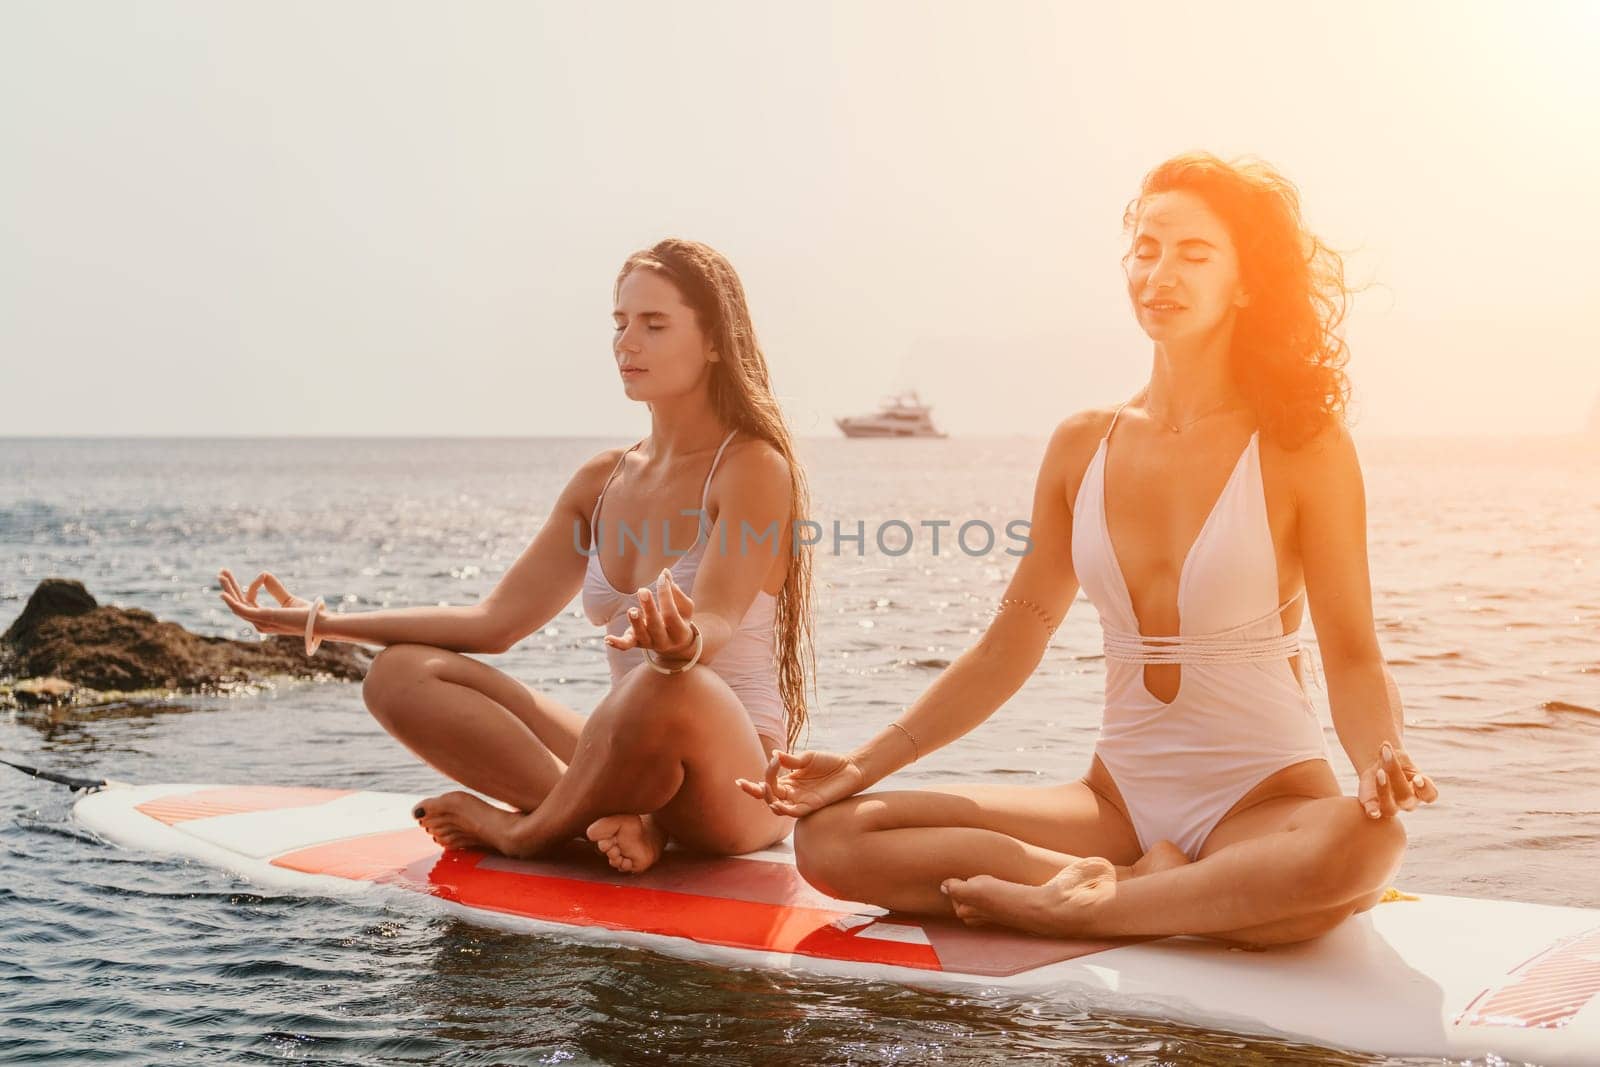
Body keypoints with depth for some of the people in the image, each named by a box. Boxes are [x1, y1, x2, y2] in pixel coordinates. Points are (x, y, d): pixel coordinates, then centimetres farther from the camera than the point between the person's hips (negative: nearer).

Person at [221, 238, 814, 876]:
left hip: (740, 784, -6)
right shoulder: (603, 481, 12)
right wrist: (321, 622, 7)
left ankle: (524, 831, -13)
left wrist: (681, 645, -49)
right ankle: (610, 815, -22)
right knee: (400, 674, -7)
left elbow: (715, 625, -24)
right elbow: (495, 621, 11)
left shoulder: (754, 467, -7)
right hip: (633, 762, 6)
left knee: (670, 689, -42)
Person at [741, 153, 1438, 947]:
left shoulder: (1302, 446, -4)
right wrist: (863, 766, 1)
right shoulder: (1081, 447, 6)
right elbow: (1007, 649, 9)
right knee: (829, 836, -13)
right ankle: (1127, 885, -17)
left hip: (1267, 798, -3)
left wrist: (1382, 763, -28)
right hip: (1121, 798, 3)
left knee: (1362, 847, -41)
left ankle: (1068, 906, -20)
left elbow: (1352, 656, -6)